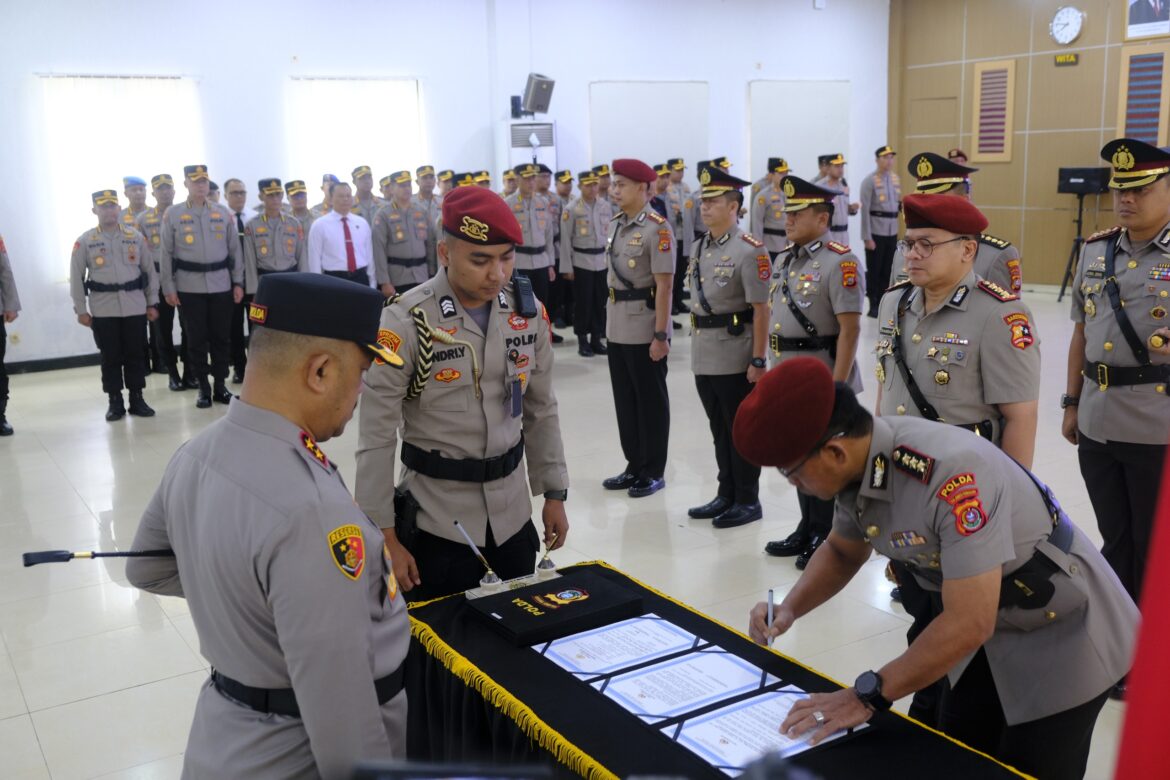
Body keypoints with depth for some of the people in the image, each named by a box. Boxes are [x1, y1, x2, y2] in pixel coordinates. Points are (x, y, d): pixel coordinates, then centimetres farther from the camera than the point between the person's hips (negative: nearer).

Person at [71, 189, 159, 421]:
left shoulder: (136, 236, 6)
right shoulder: (84, 241, 1)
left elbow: (149, 270, 9)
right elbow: (76, 277, 3)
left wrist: (152, 303, 6)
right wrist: (81, 310, 0)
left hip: (135, 306, 1)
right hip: (103, 310, -1)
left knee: (136, 355, 5)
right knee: (110, 356, 4)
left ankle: (137, 399, 15)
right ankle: (115, 402, 13)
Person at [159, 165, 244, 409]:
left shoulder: (223, 212, 7)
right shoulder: (172, 214, 1)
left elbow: (234, 249, 8)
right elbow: (166, 253, 2)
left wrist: (238, 282, 4)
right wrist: (168, 288, -3)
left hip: (221, 285, 2)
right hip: (189, 287, -2)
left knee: (221, 337, 5)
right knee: (196, 339, 4)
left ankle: (220, 386, 16)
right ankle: (203, 389, 13)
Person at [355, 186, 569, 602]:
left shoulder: (528, 311, -1)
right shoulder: (405, 322, -16)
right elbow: (376, 440, -13)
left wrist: (554, 494, 10)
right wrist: (385, 538, -12)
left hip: (512, 515, 4)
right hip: (437, 521, -4)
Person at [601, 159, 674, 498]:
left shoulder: (658, 228, -14)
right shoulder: (614, 224, 10)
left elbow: (664, 285, -17)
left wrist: (661, 334, -19)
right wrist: (609, 321, 15)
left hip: (645, 330, -8)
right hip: (617, 327, 8)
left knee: (651, 401, 4)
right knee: (625, 399, 13)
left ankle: (653, 472, 15)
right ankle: (635, 465, 25)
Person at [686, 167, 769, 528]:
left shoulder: (749, 250, -13)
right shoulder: (698, 249, 10)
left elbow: (760, 310, -15)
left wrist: (758, 361, -17)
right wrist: (697, 347, 16)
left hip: (736, 359, -7)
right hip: (704, 358, 7)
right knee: (719, 429, 16)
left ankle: (747, 501, 16)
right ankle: (726, 495, 28)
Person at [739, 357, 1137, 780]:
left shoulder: (952, 471, -37)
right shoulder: (858, 463, -12)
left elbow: (968, 623, -37)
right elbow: (842, 551, 7)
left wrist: (867, 696, -32)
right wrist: (789, 609, -10)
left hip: (1062, 633, -7)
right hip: (992, 631, 7)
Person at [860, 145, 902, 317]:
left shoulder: (896, 178, 9)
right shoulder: (869, 181, -11)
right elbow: (865, 210, -13)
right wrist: (867, 237, -15)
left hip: (892, 231, 6)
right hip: (876, 232, -6)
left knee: (887, 270, 12)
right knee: (874, 270, 3)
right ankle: (873, 307, 12)